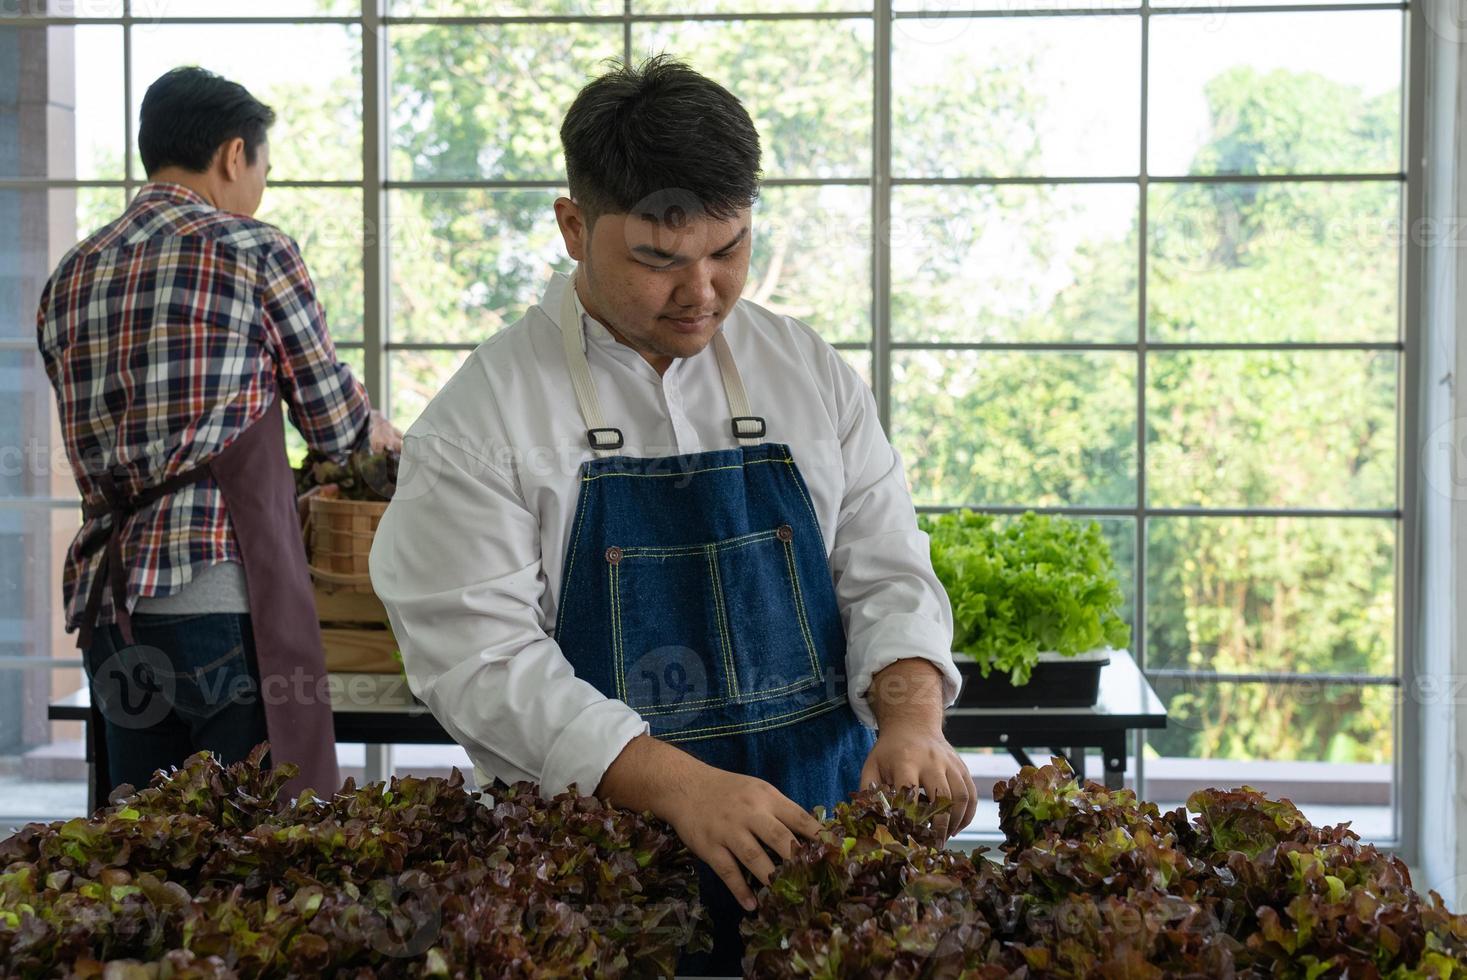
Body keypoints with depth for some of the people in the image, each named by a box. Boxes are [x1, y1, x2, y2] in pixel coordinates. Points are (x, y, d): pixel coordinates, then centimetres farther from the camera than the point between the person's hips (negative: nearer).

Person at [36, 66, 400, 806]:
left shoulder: (68, 280, 15)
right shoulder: (256, 251, -3)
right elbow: (332, 419, 5)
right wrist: (382, 433, 29)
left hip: (105, 605, 6)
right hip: (225, 599, -6)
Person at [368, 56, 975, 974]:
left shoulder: (813, 376, 5)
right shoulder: (482, 415, -8)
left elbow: (886, 575, 5)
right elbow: (480, 652, -15)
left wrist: (912, 719, -16)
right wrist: (679, 785, -26)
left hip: (822, 831, 3)